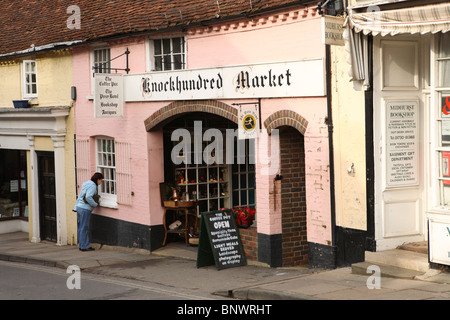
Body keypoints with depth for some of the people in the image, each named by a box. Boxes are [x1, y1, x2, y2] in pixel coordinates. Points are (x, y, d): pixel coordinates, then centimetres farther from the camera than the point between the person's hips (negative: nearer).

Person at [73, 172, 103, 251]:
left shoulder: (86, 184, 18)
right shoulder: (92, 186, -12)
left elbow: (80, 196, 20)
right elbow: (88, 197, -25)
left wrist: (76, 207, 21)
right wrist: (95, 204, -12)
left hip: (79, 207, 9)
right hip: (85, 209, -9)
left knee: (81, 228, 12)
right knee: (84, 228, -5)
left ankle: (81, 245, 17)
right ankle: (84, 246, -2)